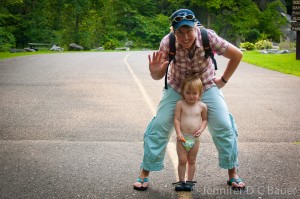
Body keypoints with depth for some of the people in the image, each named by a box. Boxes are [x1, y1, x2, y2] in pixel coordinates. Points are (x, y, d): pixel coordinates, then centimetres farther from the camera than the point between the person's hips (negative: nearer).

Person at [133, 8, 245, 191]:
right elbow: (159, 76, -19)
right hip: (177, 87, 0)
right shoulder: (168, 42, -28)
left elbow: (237, 55, -17)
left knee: (224, 126, -8)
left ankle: (233, 172, 11)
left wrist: (224, 80, -9)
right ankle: (145, 173, 8)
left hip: (206, 86, 0)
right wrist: (154, 71, -42)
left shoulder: (208, 37, -31)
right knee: (159, 126, -7)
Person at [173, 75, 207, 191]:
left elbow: (205, 119, 9)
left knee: (192, 161, 12)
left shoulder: (202, 106, -2)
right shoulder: (180, 104, -7)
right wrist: (178, 133, -16)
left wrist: (201, 129, -8)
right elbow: (176, 119, -7)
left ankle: (189, 181, 22)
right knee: (182, 160, 3)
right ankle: (181, 181, 15)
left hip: (195, 138, 1)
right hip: (182, 138, -1)